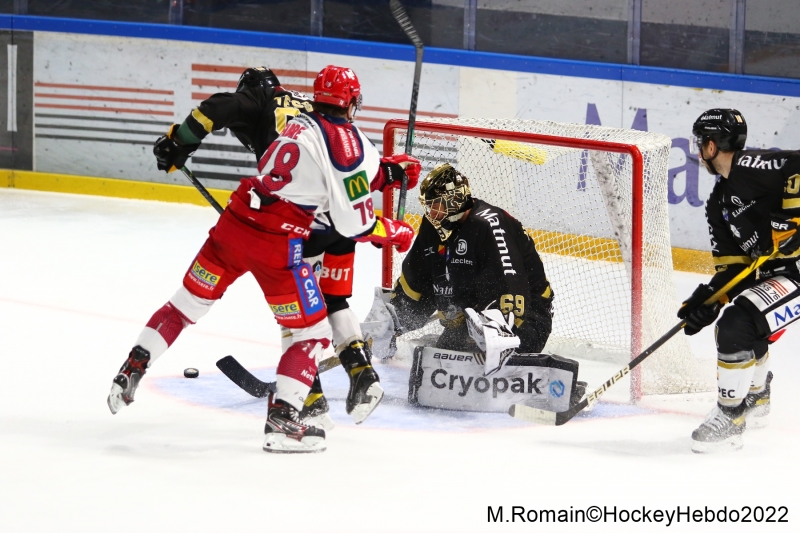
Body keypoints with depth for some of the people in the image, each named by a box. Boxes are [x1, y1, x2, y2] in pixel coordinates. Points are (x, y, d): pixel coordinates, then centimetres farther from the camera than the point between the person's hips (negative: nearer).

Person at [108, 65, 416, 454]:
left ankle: (131, 372, 23)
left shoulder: (300, 124, 13)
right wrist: (396, 233, 8)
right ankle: (282, 422, -4)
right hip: (277, 244, -6)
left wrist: (387, 170, 28)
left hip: (235, 222, 6)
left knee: (188, 302, 21)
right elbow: (354, 225, -7)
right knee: (313, 332, 6)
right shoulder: (349, 143, -7)